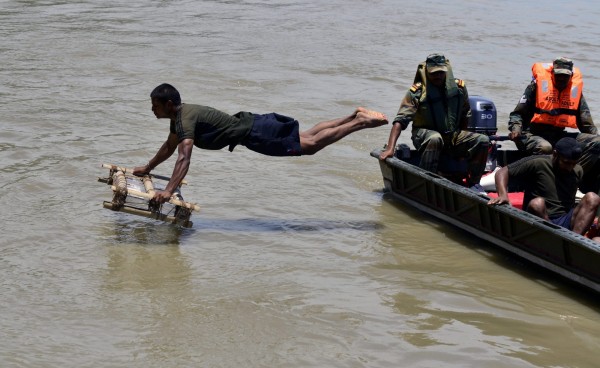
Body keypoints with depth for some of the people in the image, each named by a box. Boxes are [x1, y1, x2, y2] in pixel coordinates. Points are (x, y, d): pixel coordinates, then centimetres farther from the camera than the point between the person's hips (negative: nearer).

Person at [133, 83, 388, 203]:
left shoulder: (185, 120, -20)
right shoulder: (180, 115, 9)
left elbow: (184, 157, -35)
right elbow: (169, 146, 27)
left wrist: (168, 191, -41)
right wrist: (147, 168, 33)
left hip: (253, 133, -8)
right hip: (250, 123, 8)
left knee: (310, 145, -7)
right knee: (308, 137, 13)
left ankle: (360, 122, -8)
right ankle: (356, 117, 15)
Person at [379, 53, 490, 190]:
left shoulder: (459, 87, 0)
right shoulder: (417, 91, -13)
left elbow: (465, 116, 15)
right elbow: (400, 121, -18)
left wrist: (459, 138, 11)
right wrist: (390, 148, -28)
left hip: (453, 135, 4)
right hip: (424, 135, -4)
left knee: (483, 141, -14)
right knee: (435, 139, -39)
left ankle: (473, 183, -3)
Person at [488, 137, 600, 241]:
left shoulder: (578, 171, 12)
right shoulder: (537, 164, -5)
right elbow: (502, 172, -7)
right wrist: (503, 195, -24)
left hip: (566, 222, 4)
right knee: (537, 203, -34)